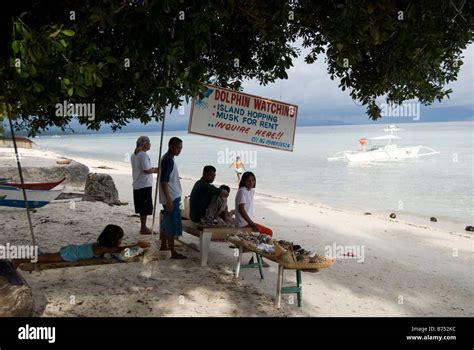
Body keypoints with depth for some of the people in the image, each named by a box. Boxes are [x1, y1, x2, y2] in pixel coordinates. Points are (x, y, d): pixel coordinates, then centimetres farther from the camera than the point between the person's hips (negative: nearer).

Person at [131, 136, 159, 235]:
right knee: (145, 208, -1)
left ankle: (143, 227, 23)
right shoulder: (143, 155, -16)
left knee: (142, 208, 15)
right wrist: (155, 170, -3)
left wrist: (153, 169, 14)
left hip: (137, 185, 10)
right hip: (144, 185, -10)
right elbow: (147, 170, -20)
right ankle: (143, 228, 5)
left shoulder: (134, 155, 14)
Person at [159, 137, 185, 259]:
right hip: (171, 198, -10)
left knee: (167, 222, 19)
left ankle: (164, 245, 31)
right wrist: (168, 200, -25)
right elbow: (163, 181, -23)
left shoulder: (168, 158, 13)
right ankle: (173, 252, -2)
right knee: (172, 225, -6)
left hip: (173, 196, 10)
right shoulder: (168, 160, -18)